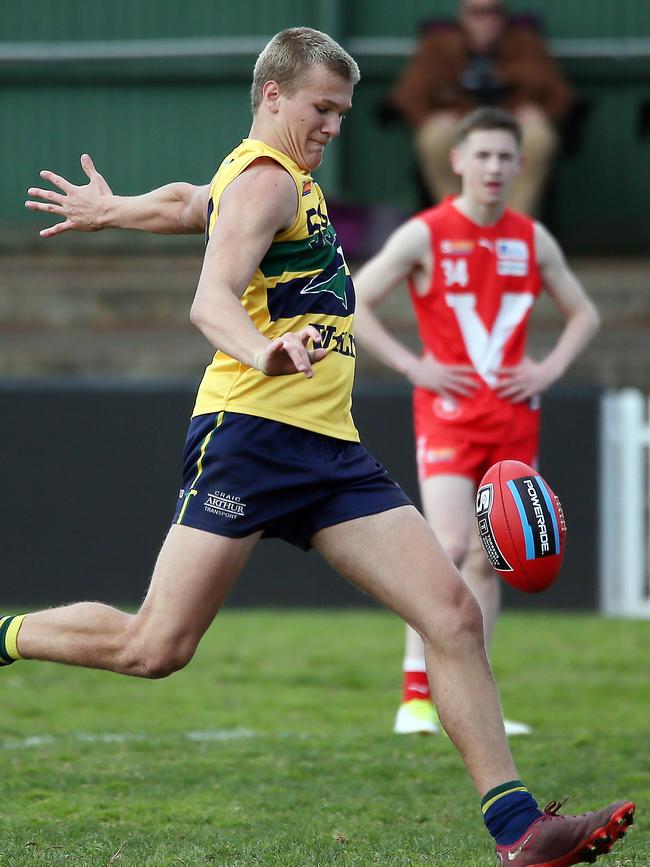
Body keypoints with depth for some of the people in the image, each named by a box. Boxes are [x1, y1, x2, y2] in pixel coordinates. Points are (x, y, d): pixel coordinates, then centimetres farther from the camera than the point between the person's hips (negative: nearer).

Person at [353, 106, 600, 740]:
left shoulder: (533, 240, 9)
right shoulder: (425, 235, -4)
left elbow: (583, 313, 20)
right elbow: (351, 304, -5)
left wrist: (550, 368, 3)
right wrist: (414, 366, -12)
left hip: (514, 418, 5)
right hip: (449, 412, -5)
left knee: (490, 560, 5)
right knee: (450, 546, -19)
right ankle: (415, 695, -16)